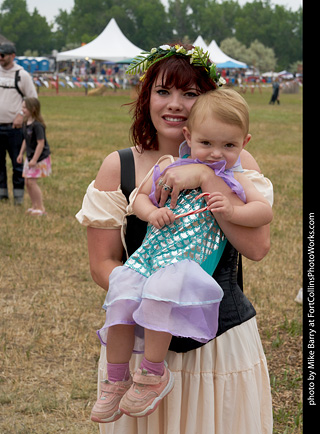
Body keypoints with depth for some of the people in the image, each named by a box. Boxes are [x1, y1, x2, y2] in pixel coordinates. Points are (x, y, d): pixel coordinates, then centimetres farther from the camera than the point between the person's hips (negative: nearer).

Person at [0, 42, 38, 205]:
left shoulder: (22, 74, -2)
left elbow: (33, 99, 1)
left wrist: (21, 115, -11)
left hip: (14, 126, -4)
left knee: (17, 162, -1)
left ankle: (18, 195, 7)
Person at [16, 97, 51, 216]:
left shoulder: (37, 125, -22)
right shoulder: (26, 123, 6)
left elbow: (41, 143, -23)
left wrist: (34, 159, -23)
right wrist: (21, 154, 15)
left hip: (41, 157, -9)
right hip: (30, 156, 9)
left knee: (32, 182, -11)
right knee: (27, 182, 10)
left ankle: (41, 208, -2)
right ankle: (35, 206, 22)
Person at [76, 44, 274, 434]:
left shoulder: (235, 164, -3)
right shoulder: (118, 168, -3)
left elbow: (257, 247, -17)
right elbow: (102, 264, -3)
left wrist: (205, 176, -23)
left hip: (224, 341, 0)